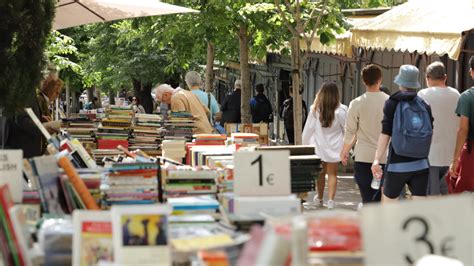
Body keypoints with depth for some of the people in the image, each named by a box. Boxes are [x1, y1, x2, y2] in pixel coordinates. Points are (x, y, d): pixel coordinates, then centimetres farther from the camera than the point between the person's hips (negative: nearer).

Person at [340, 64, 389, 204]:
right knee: (380, 198, 8)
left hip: (364, 157, -1)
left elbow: (350, 132, 2)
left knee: (368, 199, 1)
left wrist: (344, 152, 17)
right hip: (385, 158, 1)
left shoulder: (357, 104, -4)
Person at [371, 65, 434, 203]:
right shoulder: (424, 106, 6)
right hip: (421, 165, 3)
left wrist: (377, 159, -9)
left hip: (397, 165, -3)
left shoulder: (392, 104, -4)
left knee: (388, 202, 11)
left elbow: (385, 134, -9)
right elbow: (430, 133, 7)